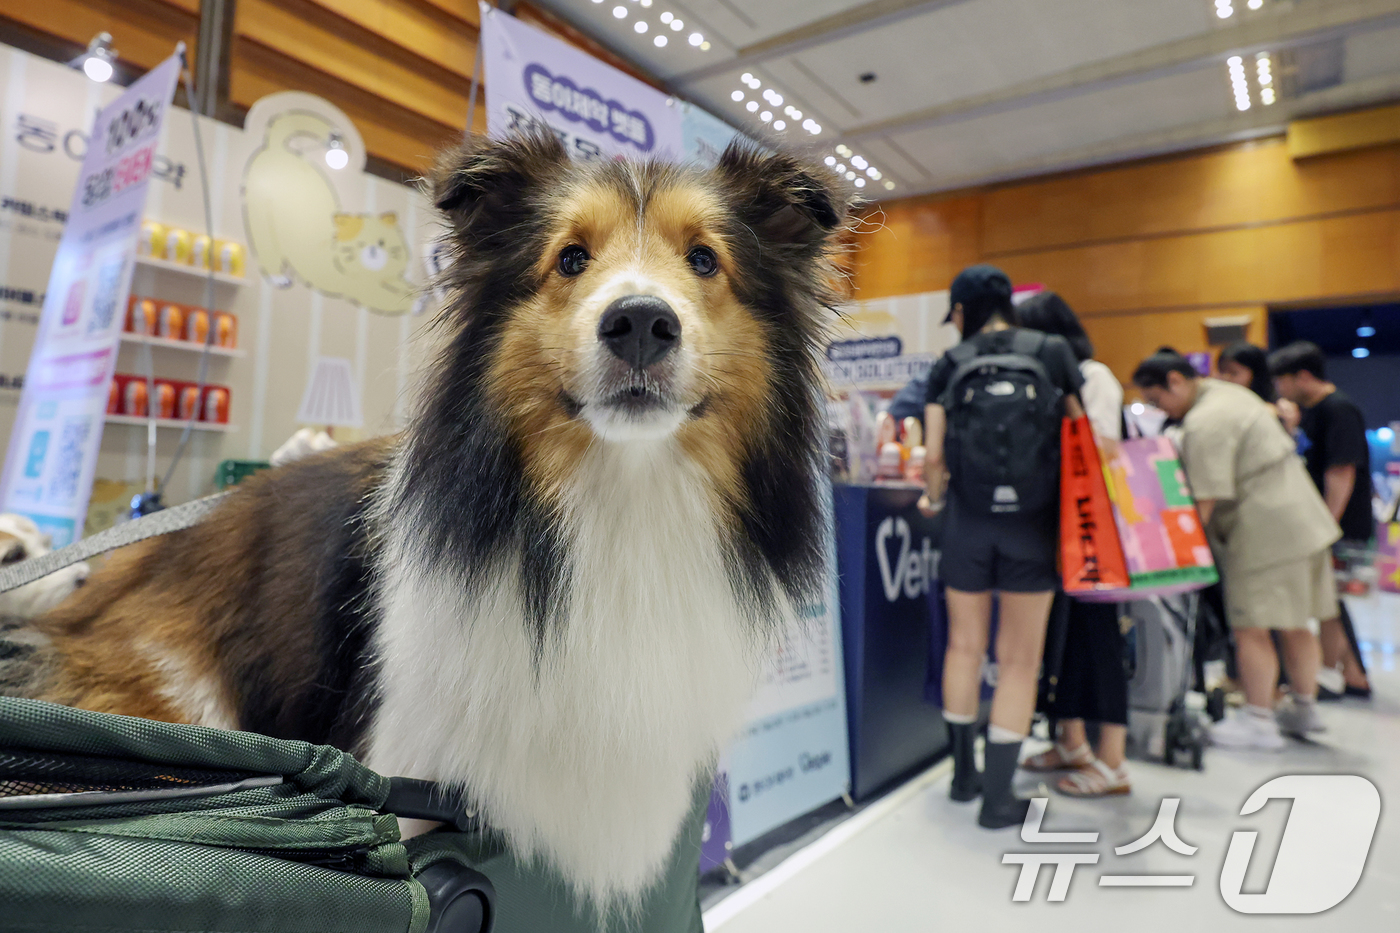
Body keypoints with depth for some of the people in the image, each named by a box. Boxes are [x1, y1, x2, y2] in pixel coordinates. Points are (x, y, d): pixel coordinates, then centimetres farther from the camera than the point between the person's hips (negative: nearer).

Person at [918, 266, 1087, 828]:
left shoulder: (949, 366, 1)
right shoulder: (1053, 353, 2)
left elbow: (934, 455, -6)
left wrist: (932, 498, 14)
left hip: (968, 523, 1)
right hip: (1031, 527, -1)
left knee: (964, 646, 16)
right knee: (1020, 659, 6)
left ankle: (963, 775, 30)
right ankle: (997, 798, 12)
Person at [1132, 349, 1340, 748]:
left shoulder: (1203, 424, -19)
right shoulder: (1229, 391, 13)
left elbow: (1207, 500, -22)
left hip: (1266, 530, -11)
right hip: (1304, 520, 11)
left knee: (1250, 628, -3)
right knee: (1294, 624, 18)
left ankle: (1258, 722, 5)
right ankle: (1304, 710, 30)